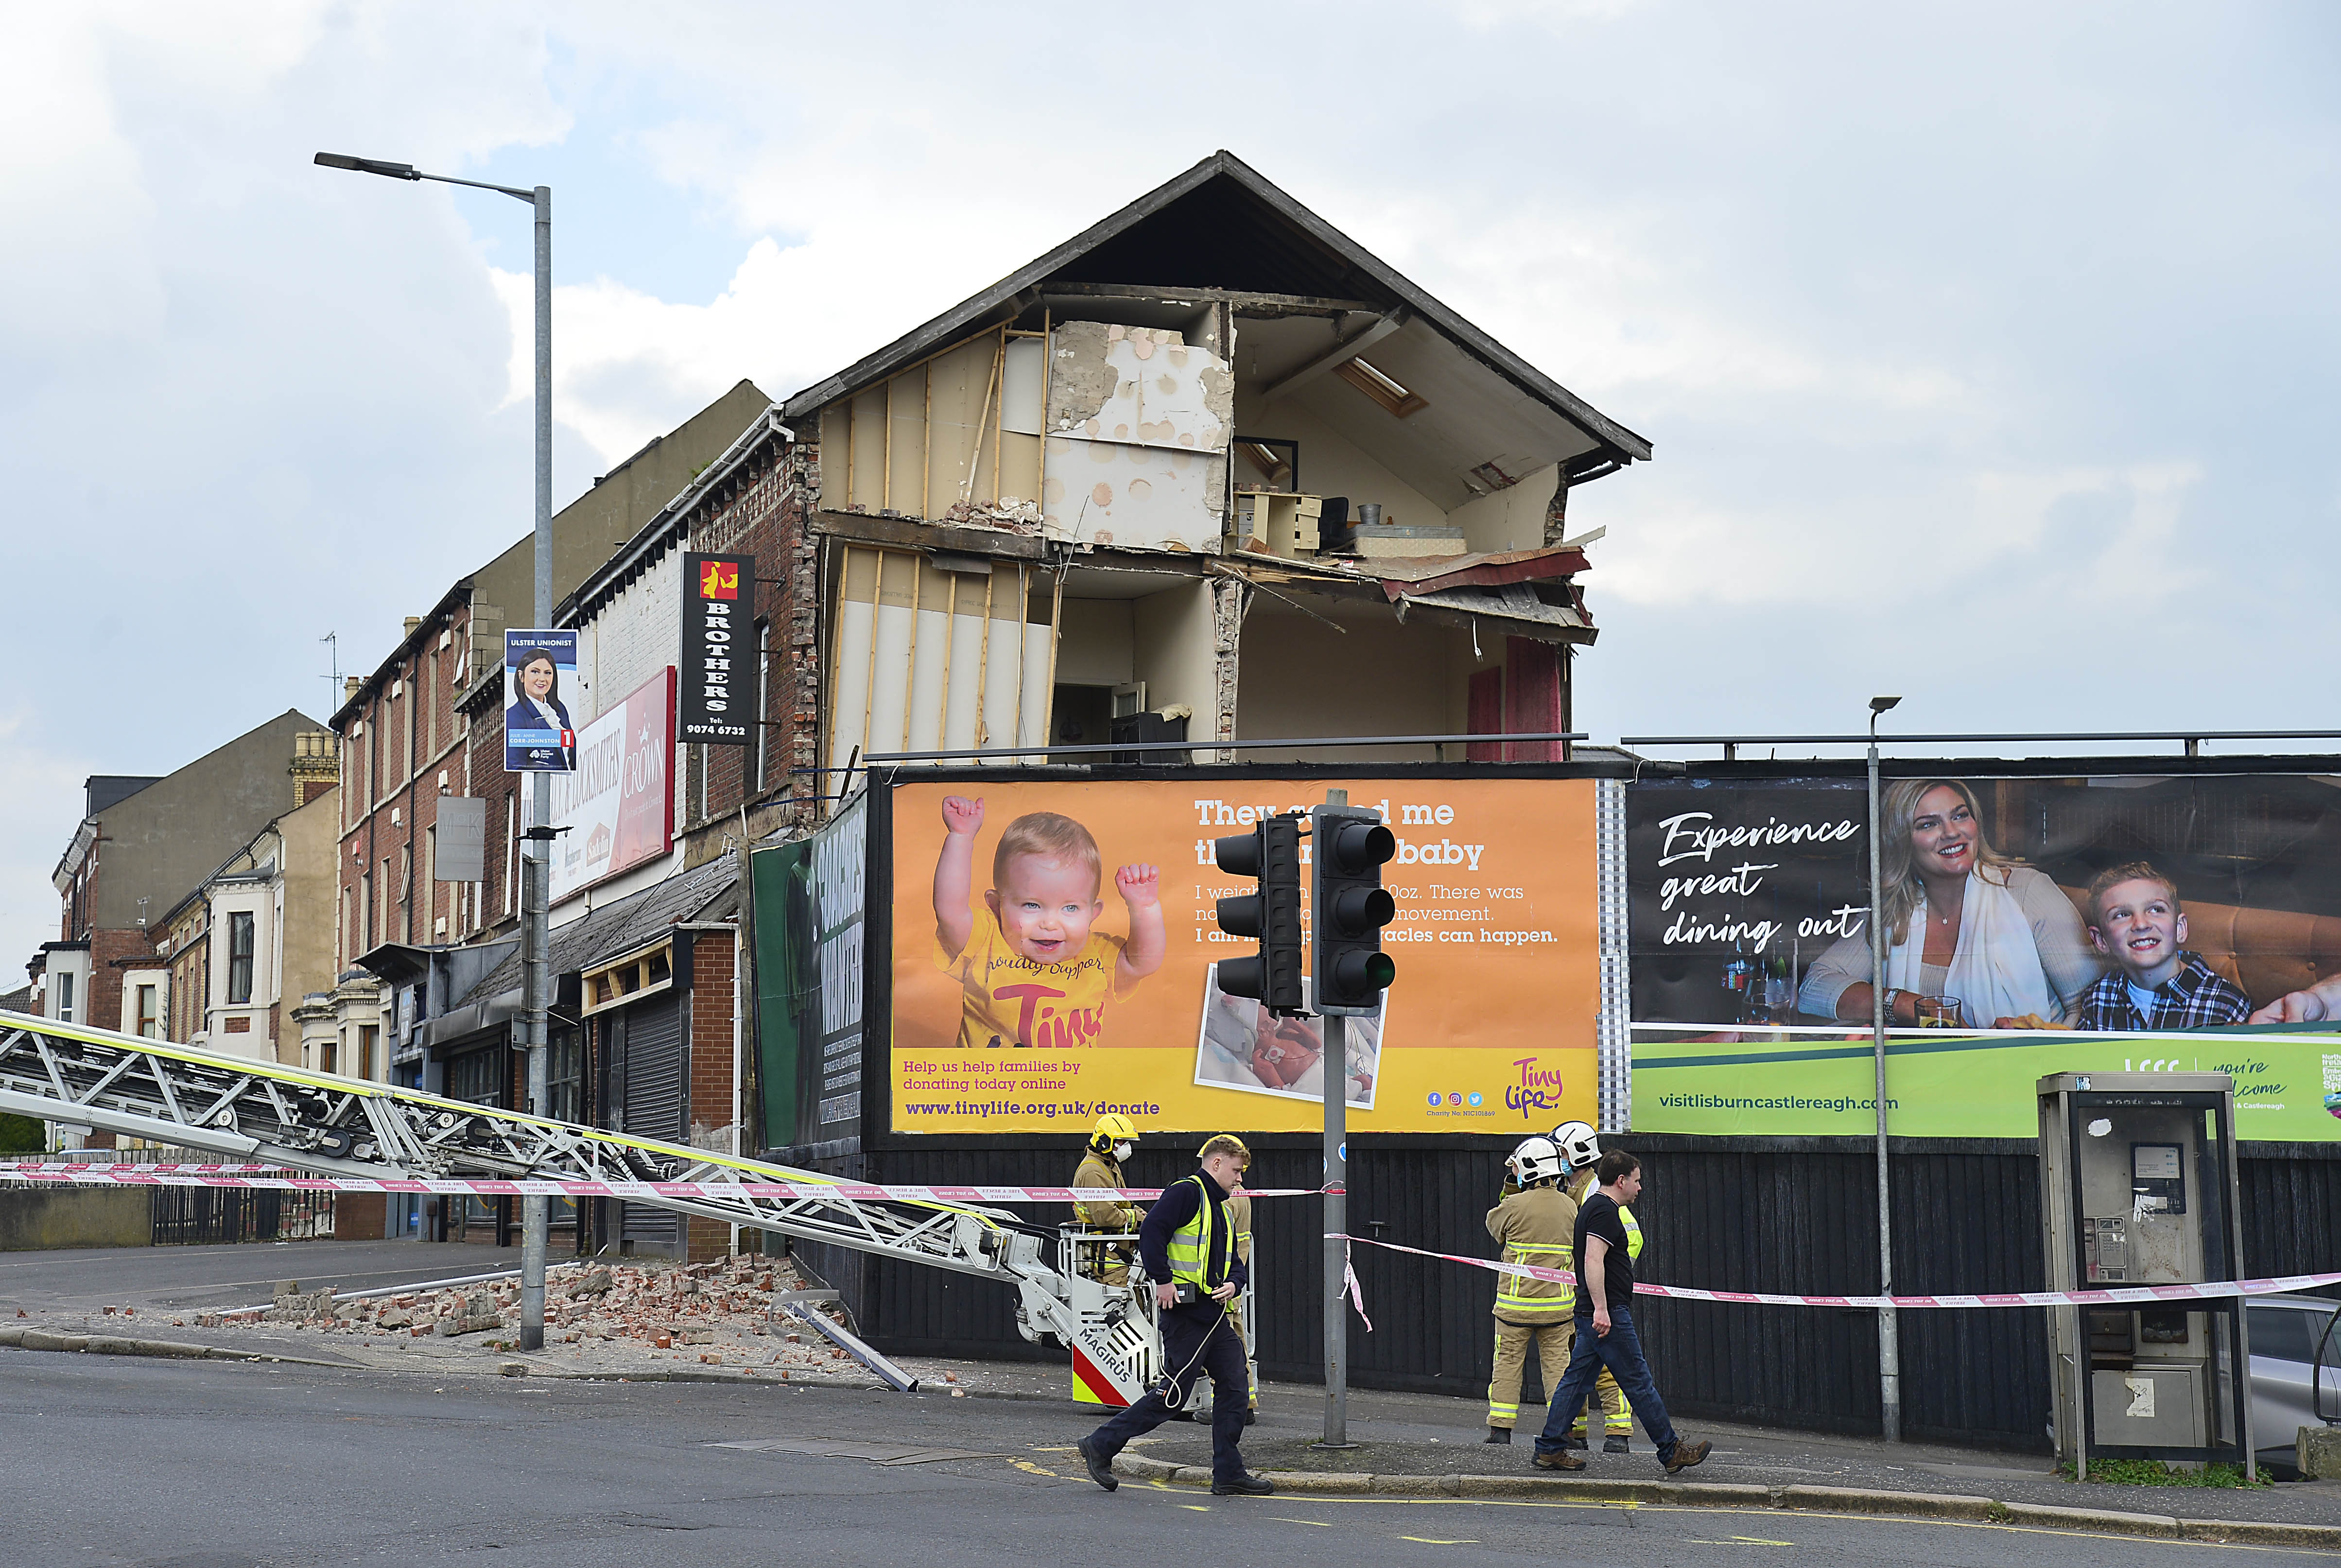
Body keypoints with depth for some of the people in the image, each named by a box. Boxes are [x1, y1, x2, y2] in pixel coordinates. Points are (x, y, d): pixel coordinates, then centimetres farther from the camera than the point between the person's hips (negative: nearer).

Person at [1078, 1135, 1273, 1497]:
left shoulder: (1220, 1209, 22)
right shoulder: (1186, 1193, -9)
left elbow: (1234, 1262, 25)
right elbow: (1151, 1233, -21)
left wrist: (1232, 1284, 3)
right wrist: (1163, 1280, -22)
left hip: (1214, 1314, 10)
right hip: (1185, 1313, -10)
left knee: (1233, 1387, 6)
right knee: (1173, 1394, -8)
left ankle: (1229, 1474, 10)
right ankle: (1100, 1446, 2)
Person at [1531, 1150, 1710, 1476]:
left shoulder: (1591, 1206, 19)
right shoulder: (1605, 1211, -14)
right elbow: (1593, 1261, -24)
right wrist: (1601, 1309, -27)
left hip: (1590, 1313, 10)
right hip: (1609, 1314, -10)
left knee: (1577, 1379, 10)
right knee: (1639, 1383, -4)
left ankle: (1549, 1450, 9)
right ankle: (1671, 1452, 2)